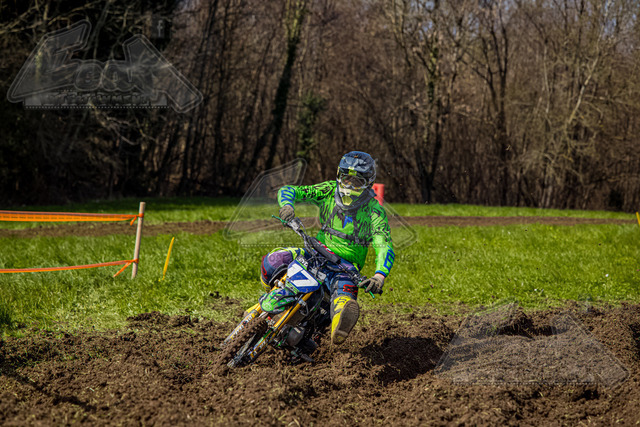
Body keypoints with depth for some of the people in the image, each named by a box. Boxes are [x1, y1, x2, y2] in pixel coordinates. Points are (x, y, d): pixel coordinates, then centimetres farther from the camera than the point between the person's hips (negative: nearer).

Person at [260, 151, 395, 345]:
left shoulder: (374, 210, -9)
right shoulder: (329, 191, -1)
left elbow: (384, 247, -20)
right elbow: (289, 191, -4)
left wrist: (380, 276, -40)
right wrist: (287, 205, -30)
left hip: (347, 262, -3)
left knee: (344, 285, -41)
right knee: (273, 260, -24)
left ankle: (339, 329, -76)